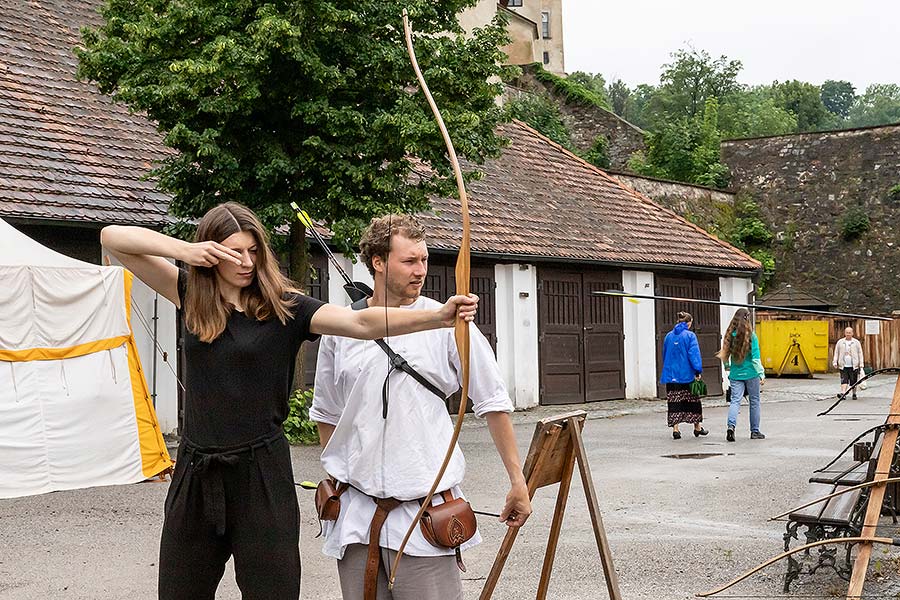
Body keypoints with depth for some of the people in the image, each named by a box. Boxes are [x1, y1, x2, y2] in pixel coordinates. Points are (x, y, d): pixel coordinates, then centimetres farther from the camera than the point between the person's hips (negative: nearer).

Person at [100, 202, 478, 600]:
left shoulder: (284, 308, -5)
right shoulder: (192, 297, 4)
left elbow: (361, 323, -19)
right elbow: (112, 238, 4)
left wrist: (438, 316, -34)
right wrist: (183, 250, -12)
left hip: (262, 476, -3)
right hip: (195, 474, 3)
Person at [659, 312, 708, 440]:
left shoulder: (669, 336, 8)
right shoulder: (690, 335, -7)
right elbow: (694, 354, -13)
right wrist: (698, 371, -12)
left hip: (671, 375, 3)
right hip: (687, 375, -3)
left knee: (674, 402, 1)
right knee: (693, 401, 11)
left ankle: (675, 428, -6)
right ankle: (697, 427, 20)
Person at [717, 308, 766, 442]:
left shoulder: (730, 335, 0)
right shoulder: (751, 336, -10)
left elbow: (725, 353, 6)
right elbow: (756, 357, -12)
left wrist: (727, 366, 23)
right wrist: (761, 373, -9)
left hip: (735, 374, 3)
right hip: (750, 373, -3)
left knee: (735, 401, 1)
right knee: (754, 401, 11)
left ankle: (731, 425, -23)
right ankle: (755, 431, 18)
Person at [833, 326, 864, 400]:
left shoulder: (856, 342, 6)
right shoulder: (840, 342, 9)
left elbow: (860, 354, 7)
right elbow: (836, 353, 12)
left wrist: (861, 364, 1)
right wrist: (835, 362, 3)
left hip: (853, 366, 0)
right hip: (843, 366, 0)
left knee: (853, 381, 6)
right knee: (844, 381, -10)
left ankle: (854, 394, 19)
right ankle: (842, 393, -17)